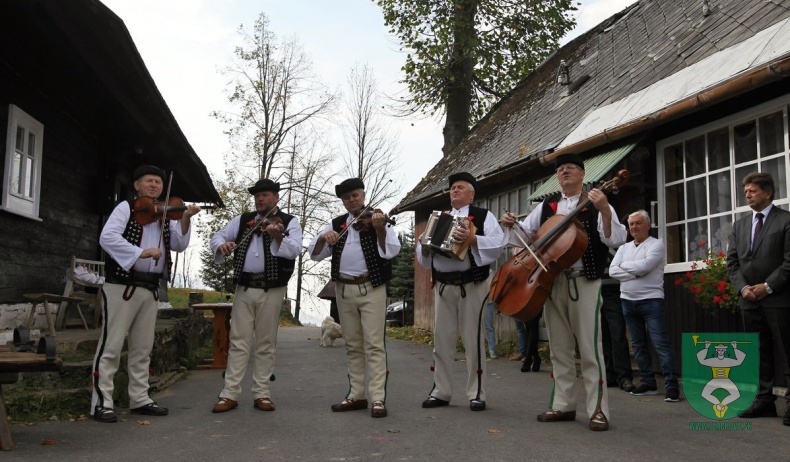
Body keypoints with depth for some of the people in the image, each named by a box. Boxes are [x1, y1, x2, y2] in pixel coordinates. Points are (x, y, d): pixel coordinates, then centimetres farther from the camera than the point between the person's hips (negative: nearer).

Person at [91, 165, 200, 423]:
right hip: (122, 286, -6)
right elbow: (107, 237, -16)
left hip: (151, 289, 6)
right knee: (111, 345, -4)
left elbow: (179, 245, 6)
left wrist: (185, 219, -9)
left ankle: (139, 399, 19)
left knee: (142, 348, 11)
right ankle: (101, 402, 0)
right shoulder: (126, 208, -1)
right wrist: (140, 252, -24)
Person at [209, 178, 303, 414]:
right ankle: (230, 394, 4)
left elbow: (295, 250, -15)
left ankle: (261, 393, 11)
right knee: (238, 341, 2)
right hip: (244, 288, 3)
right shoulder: (242, 220, 13)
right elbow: (217, 236, 12)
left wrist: (278, 237, -34)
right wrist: (221, 245, -11)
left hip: (272, 290, -2)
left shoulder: (289, 222, 1)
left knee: (266, 344, 4)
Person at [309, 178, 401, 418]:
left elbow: (391, 251, -13)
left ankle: (378, 398, -7)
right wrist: (323, 237, -15)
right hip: (344, 290, 5)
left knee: (374, 344, -7)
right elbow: (315, 254, 5)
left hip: (371, 289, -5)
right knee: (352, 345, 10)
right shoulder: (336, 224, 12)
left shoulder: (376, 219, 0)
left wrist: (379, 229, -30)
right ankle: (357, 395, 17)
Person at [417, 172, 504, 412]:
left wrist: (473, 238, -26)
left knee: (473, 340, -1)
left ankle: (476, 393, 8)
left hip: (472, 285, -5)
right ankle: (441, 392, 15)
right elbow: (424, 256, 17)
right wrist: (424, 246, -5)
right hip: (443, 286, 5)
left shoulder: (483, 216, 4)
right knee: (442, 340, 7)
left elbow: (497, 244, -12)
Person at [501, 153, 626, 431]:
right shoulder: (546, 206, 15)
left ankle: (598, 409, -2)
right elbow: (525, 234, 17)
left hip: (584, 281, -5)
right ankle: (563, 405, 16)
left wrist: (605, 211, -24)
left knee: (589, 347, -7)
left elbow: (616, 240, -9)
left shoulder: (595, 203, 2)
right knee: (559, 347, 9)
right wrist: (511, 225, -3)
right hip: (552, 282, 5)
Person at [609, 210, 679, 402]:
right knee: (638, 345, 10)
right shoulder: (624, 248, 14)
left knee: (660, 343, -10)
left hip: (651, 300, -6)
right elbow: (612, 271, 1)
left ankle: (671, 385, -8)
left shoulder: (656, 244, -3)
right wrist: (634, 274, -12)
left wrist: (624, 265, -3)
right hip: (628, 301, 6)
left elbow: (644, 266, -19)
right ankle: (648, 383, 18)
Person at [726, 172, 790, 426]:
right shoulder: (740, 225, 15)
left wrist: (768, 286, -13)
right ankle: (764, 400, 15)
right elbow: (732, 262, 11)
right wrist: (743, 287, -4)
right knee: (758, 353, 9)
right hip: (750, 300, 6)